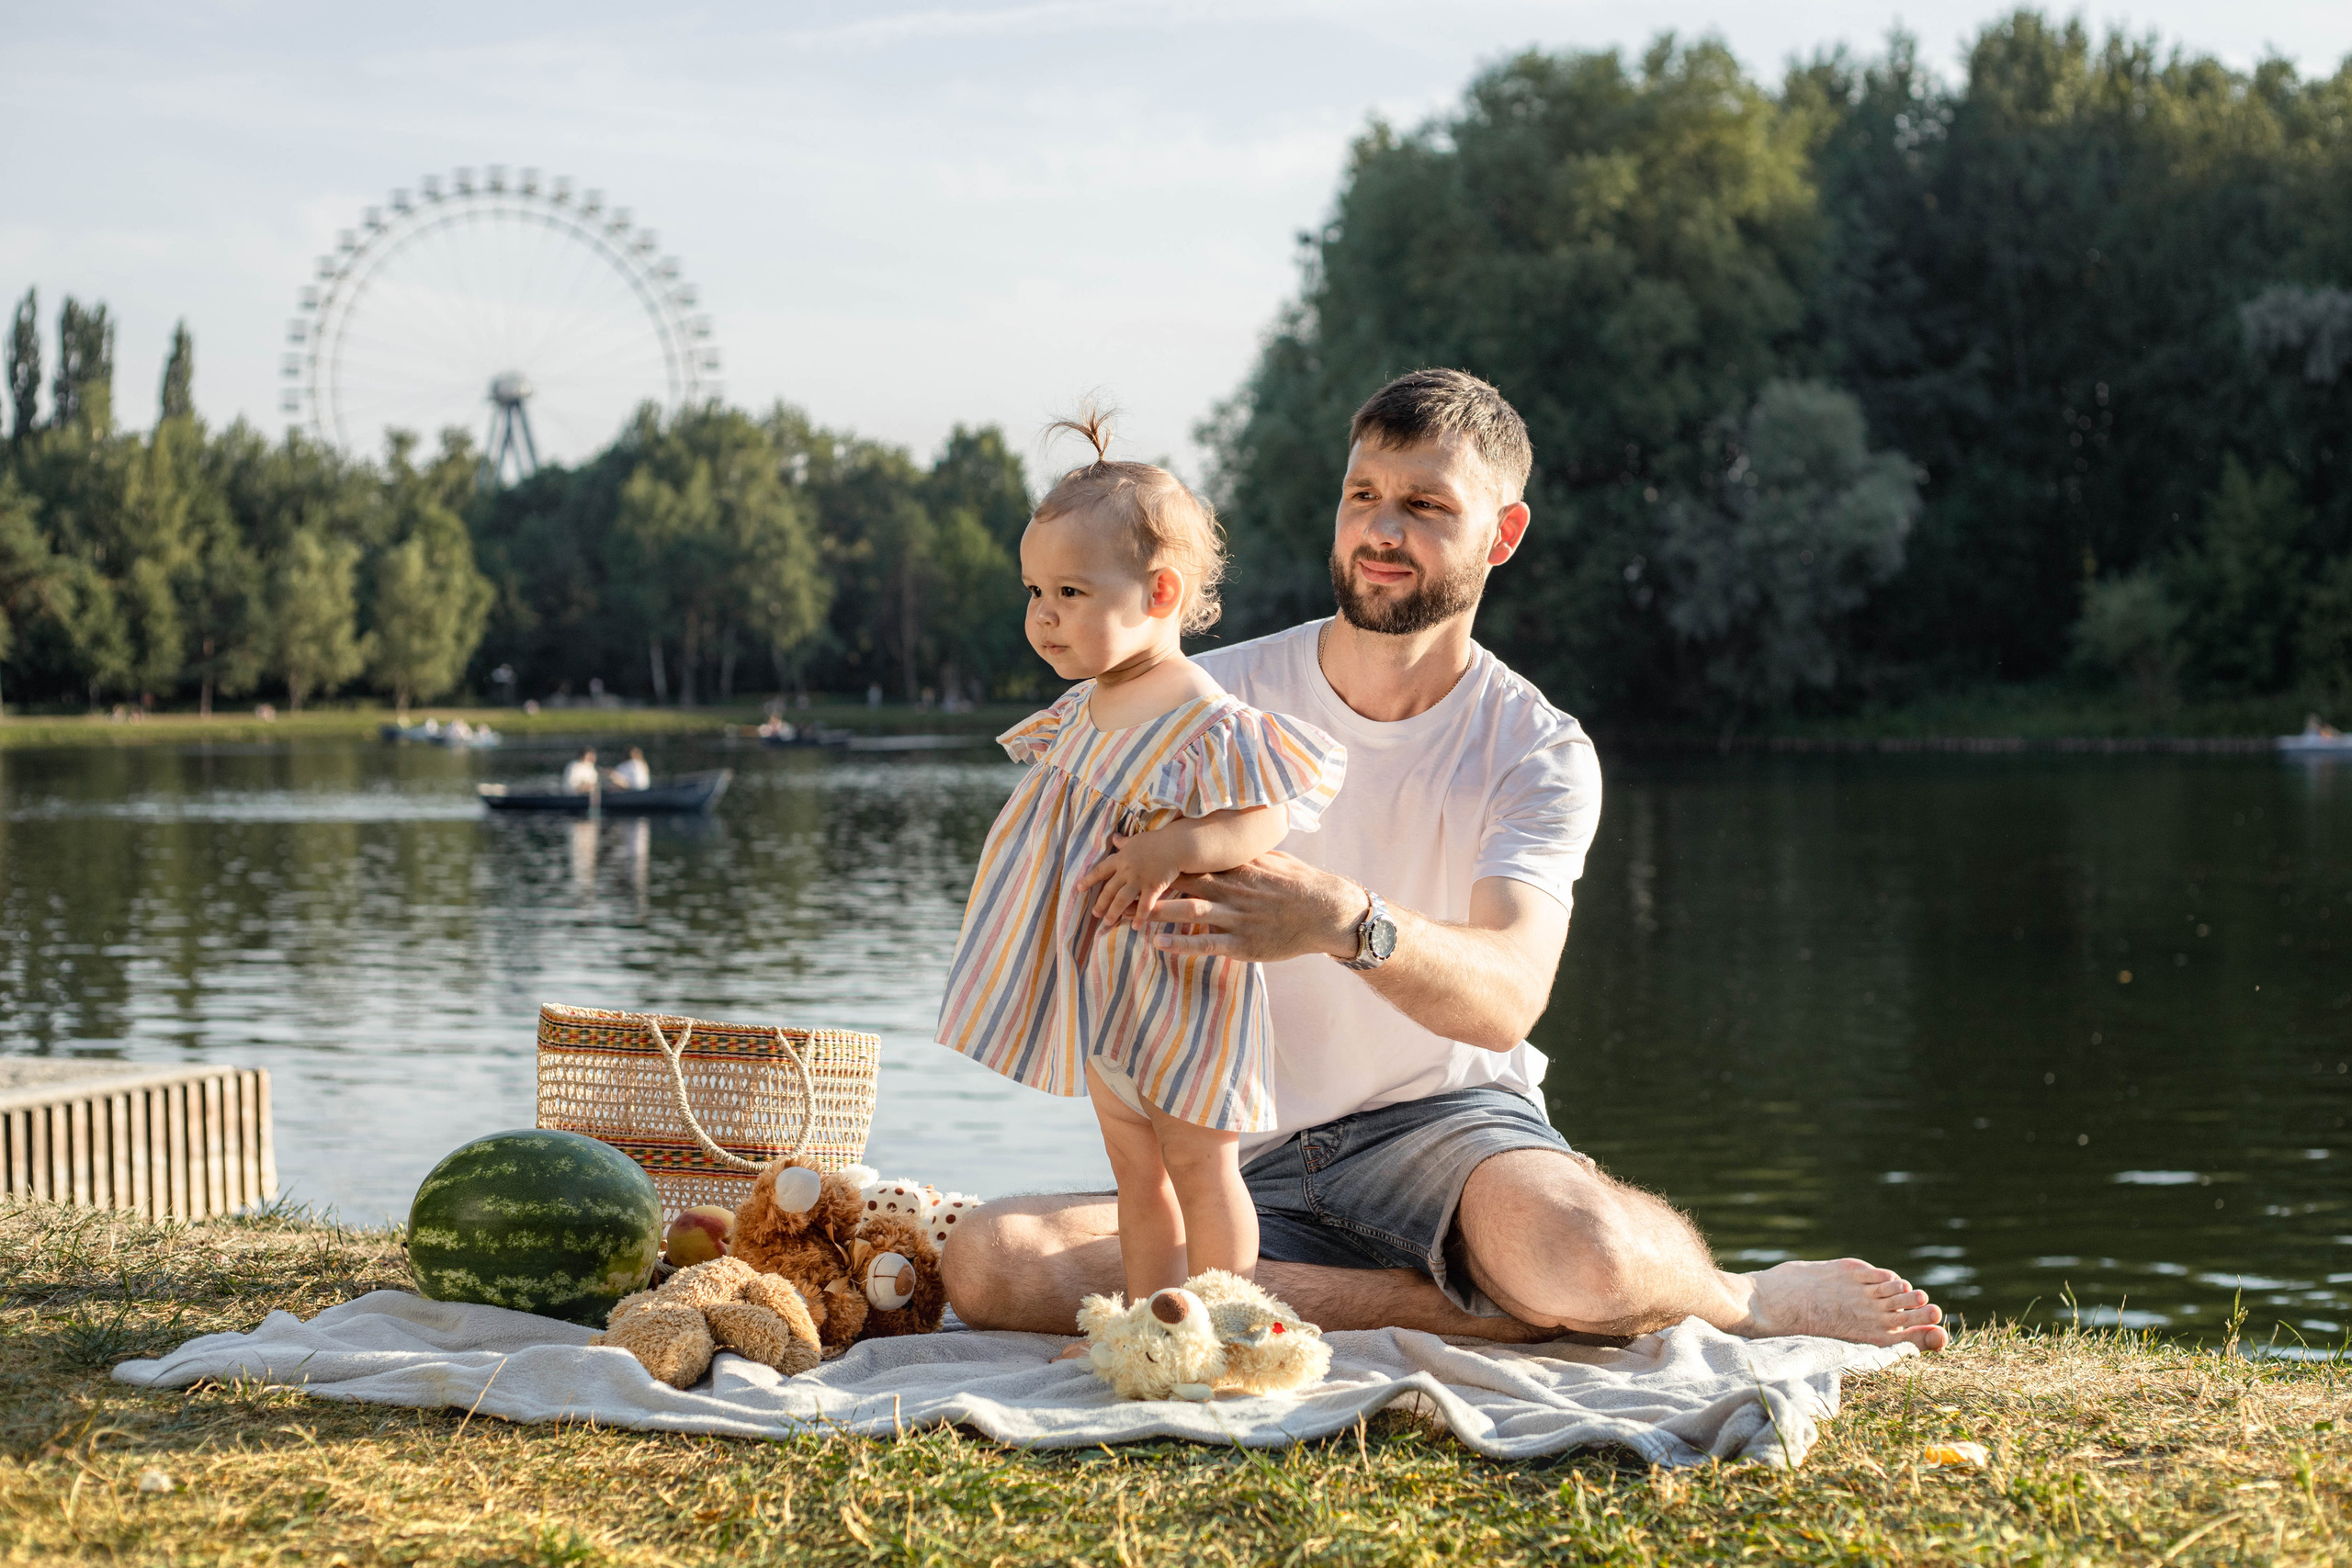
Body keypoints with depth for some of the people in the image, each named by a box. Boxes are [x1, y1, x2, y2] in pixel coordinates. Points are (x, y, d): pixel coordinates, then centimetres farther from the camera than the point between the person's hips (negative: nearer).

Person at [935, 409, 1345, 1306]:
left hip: (1181, 976, -8)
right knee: (1134, 1168, 14)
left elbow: (1266, 823, -21)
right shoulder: (1084, 710, 7)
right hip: (1103, 979, 8)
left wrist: (1176, 849, -33)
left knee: (1198, 1164, 1)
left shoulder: (1210, 725, -19)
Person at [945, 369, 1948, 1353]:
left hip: (1447, 1125, -3)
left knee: (1584, 1254, -40)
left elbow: (1506, 998, -21)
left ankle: (1746, 1300, -2)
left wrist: (1349, 922, -43)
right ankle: (1485, 1311, -22)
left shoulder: (1539, 754, -3)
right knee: (988, 1262, -28)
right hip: (1249, 1165, 3)